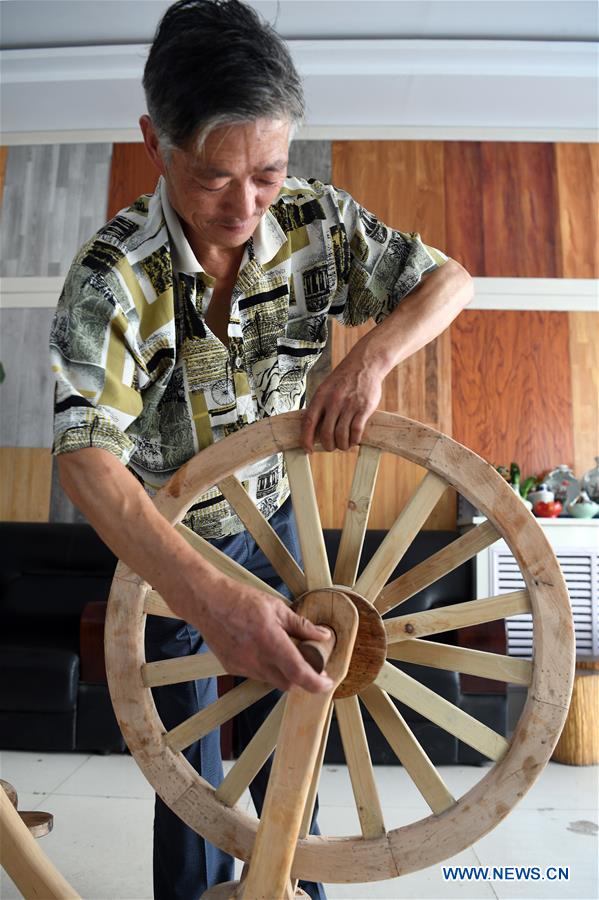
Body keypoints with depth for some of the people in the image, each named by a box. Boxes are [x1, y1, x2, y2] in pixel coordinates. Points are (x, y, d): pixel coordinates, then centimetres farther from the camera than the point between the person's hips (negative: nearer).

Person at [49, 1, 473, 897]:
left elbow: (447, 279, -6)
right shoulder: (114, 274, -26)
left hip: (273, 524, 4)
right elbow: (85, 454, -35)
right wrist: (207, 596, -49)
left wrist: (371, 357, -27)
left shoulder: (315, 219, -14)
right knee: (187, 764, 9)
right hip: (163, 544, -3)